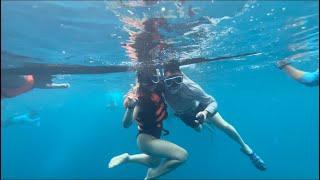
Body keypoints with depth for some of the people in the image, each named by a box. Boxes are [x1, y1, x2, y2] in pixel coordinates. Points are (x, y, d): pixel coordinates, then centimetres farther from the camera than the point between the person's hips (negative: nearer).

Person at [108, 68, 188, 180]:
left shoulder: (157, 88, -11)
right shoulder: (139, 97, -27)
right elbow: (126, 124, -32)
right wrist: (130, 107, -49)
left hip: (155, 135, 8)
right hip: (146, 138, -8)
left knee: (155, 163, 31)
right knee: (182, 156, -21)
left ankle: (128, 158, 36)